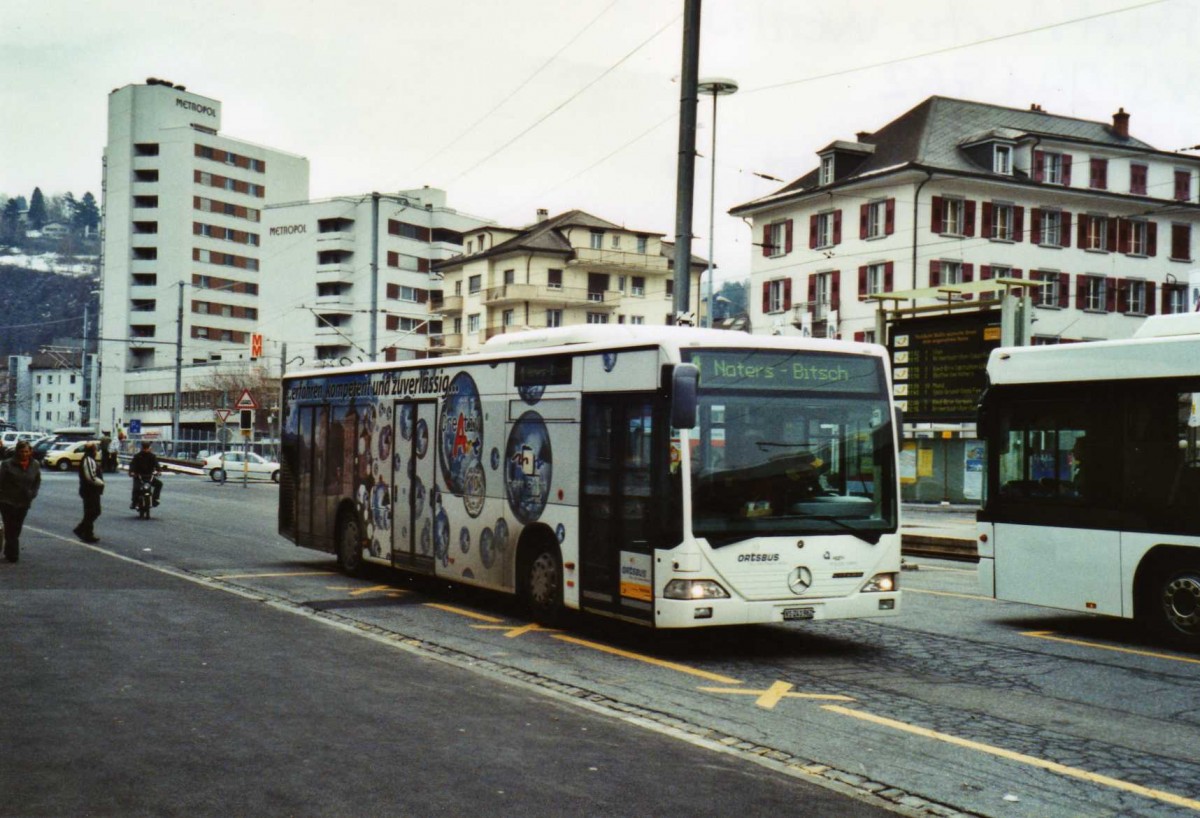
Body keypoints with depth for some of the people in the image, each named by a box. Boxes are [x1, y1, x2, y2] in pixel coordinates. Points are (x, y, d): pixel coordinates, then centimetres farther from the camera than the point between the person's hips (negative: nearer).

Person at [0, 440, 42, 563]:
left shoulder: (35, 465, 1)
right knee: (10, 529, -5)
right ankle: (12, 554, -4)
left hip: (24, 502, 4)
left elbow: (37, 482, 11)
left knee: (16, 529, 12)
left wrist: (32, 494, -1)